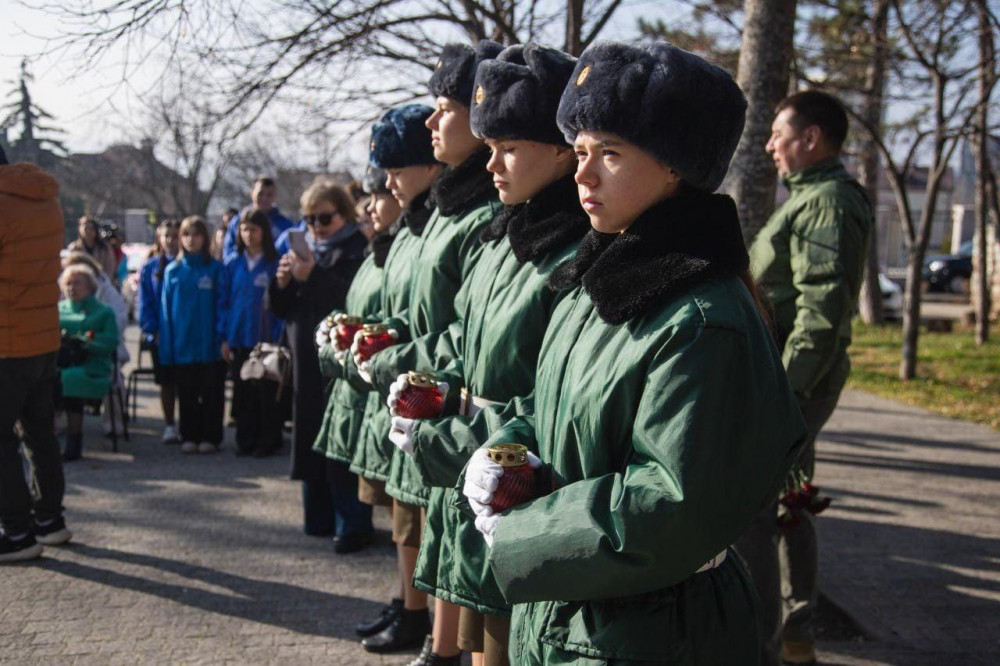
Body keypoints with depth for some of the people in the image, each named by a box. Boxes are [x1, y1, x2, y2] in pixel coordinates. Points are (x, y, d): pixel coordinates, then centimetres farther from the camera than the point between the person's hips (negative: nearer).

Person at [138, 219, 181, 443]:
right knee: (166, 382, 9)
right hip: (160, 335, 2)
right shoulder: (150, 267, 6)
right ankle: (169, 426, 19)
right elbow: (145, 303, 4)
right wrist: (152, 330, -6)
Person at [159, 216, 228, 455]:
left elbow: (222, 304, -3)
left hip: (209, 345, -2)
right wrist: (166, 345, 0)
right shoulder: (172, 270, 6)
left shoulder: (215, 269, -1)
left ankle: (210, 437, 13)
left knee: (211, 392, 4)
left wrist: (222, 337, -12)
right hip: (182, 344, 2)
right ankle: (189, 437, 19)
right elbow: (166, 308, 5)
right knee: (186, 394, 10)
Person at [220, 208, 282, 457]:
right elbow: (225, 302, 9)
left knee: (266, 392, 2)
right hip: (238, 340, 4)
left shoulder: (275, 264, -5)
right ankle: (245, 440, 19)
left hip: (265, 340, -4)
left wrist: (277, 339, -11)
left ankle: (268, 440, 12)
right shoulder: (233, 264, 7)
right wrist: (225, 338, 3)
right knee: (242, 392, 9)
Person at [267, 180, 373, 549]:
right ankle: (318, 518, 22)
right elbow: (280, 308, 16)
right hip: (306, 362, 7)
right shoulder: (304, 249, 16)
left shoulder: (358, 250, -7)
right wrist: (282, 282, -3)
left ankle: (353, 523, 1)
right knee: (310, 443, 12)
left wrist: (313, 276, -21)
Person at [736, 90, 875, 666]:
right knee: (786, 504, 18)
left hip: (793, 380, -11)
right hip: (798, 379, 11)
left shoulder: (828, 200, -14)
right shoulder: (815, 196, 19)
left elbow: (823, 308, -24)